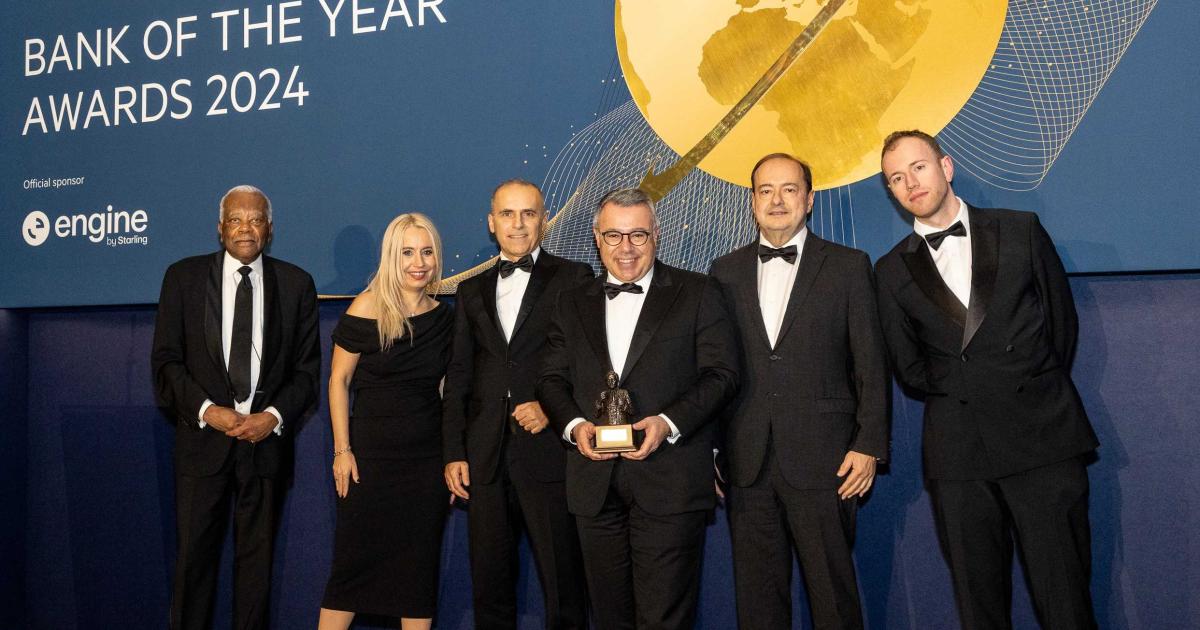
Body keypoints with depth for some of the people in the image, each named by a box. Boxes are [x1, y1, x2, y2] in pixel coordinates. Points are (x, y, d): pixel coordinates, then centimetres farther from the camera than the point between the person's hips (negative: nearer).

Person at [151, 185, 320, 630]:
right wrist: (207, 409, -13)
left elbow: (307, 368, 4)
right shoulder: (183, 277, 3)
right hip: (203, 436, 0)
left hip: (267, 438, 1)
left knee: (257, 555, 8)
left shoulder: (296, 284, 4)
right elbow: (165, 361, 0)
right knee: (194, 553, 4)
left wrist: (274, 416, -10)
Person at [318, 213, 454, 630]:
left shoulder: (443, 316, 5)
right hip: (372, 455, -4)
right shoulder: (367, 308, -8)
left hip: (428, 457, 4)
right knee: (353, 562, 3)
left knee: (420, 564, 10)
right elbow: (338, 380, -5)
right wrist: (342, 451, -9)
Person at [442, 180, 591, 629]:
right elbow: (458, 377, 13)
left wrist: (553, 408, -13)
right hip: (484, 459, 4)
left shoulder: (573, 279, 3)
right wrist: (453, 453, 7)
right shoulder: (472, 290, 16)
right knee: (489, 584, 11)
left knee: (562, 581, 1)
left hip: (548, 453, -4)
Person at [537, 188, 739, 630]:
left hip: (669, 482, -3)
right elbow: (553, 378, 12)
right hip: (595, 484, 4)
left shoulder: (698, 294, 4)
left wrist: (668, 422, -17)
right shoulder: (573, 303, 15)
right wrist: (574, 424, -9)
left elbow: (721, 374, -3)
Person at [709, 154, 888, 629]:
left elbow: (871, 363, 1)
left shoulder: (848, 266, 3)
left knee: (832, 592, 4)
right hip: (747, 463, 3)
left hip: (823, 461, -2)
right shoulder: (726, 272, 10)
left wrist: (869, 445, -5)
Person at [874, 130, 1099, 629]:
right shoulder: (893, 270, 8)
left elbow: (1062, 318, 12)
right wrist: (955, 393, 7)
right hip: (957, 451, 1)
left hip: (1043, 437, -1)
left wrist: (1037, 392, 12)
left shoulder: (1020, 230, 7)